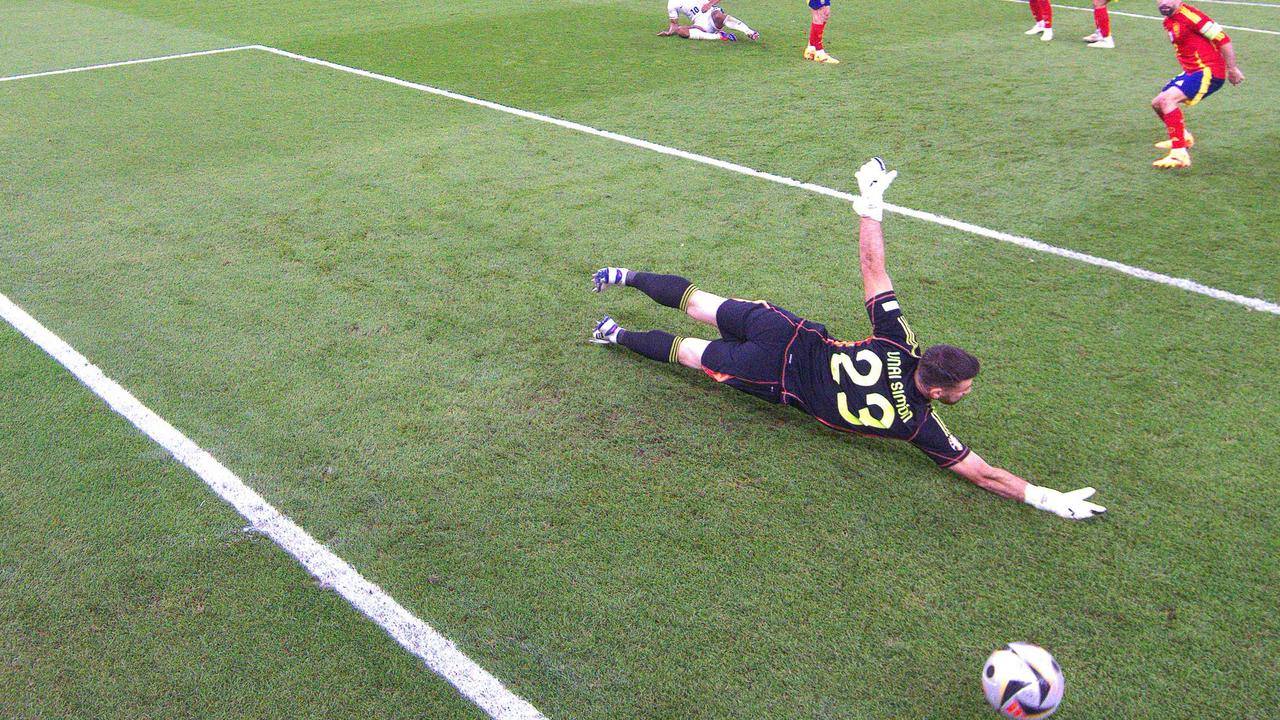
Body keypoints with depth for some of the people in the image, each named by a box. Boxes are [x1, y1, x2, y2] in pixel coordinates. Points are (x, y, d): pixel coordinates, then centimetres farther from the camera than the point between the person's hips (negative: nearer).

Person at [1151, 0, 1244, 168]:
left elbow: (1223, 39, -17)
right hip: (1191, 72, 10)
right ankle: (1184, 137, 44)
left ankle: (1179, 154, -30)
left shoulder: (1189, 15, -18)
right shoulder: (1168, 22, 10)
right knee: (1157, 103, 18)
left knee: (1167, 99, -27)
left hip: (1208, 72, -10)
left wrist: (1232, 69, -13)